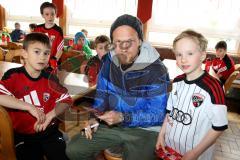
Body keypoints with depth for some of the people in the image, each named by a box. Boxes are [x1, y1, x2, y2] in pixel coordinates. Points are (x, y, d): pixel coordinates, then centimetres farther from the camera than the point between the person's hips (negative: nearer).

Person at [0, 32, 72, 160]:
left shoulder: (50, 79, 2)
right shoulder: (14, 76, -7)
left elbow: (66, 100, 3)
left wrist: (50, 115, -13)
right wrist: (30, 107, -23)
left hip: (49, 132, 2)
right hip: (23, 135, -2)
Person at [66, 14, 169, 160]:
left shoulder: (155, 70, -20)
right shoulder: (109, 60, -3)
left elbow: (157, 115, -19)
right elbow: (102, 93, 7)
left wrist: (122, 117, -28)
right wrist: (95, 117, -8)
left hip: (144, 130, -4)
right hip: (112, 125, 5)